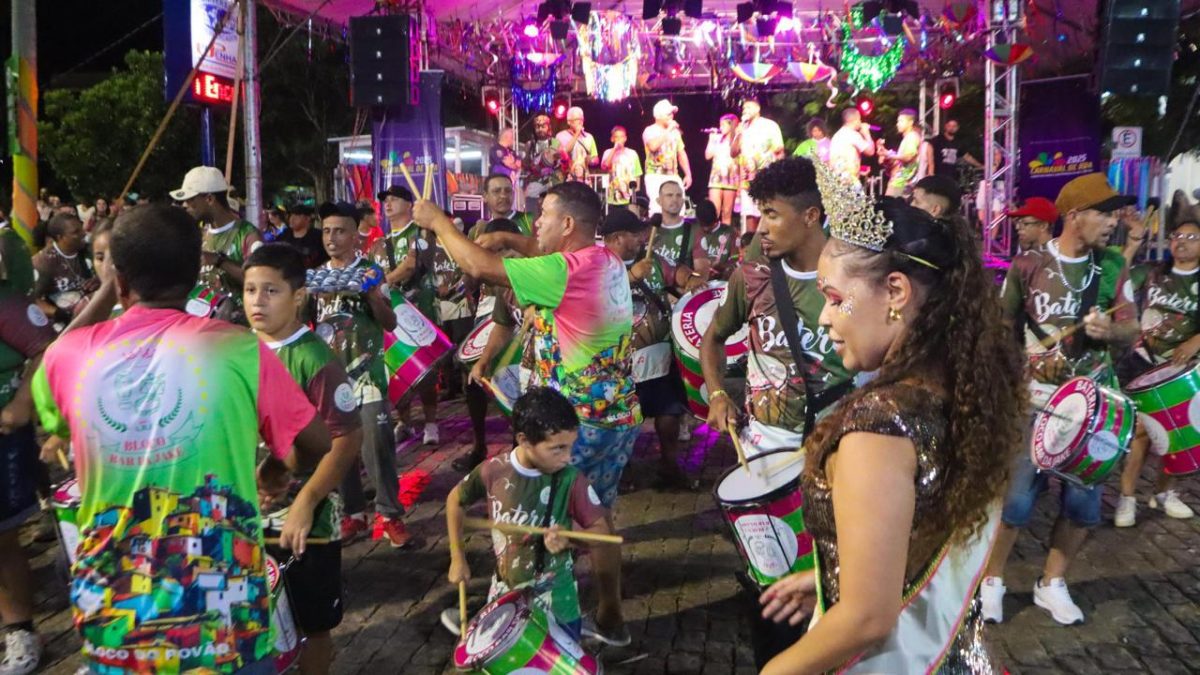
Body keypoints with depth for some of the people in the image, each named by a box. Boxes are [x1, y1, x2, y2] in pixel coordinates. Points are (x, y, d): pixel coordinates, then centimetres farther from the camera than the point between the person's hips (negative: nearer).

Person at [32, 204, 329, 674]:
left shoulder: (70, 354, -3)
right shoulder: (239, 350, -12)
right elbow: (316, 446, -4)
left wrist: (104, 296, 24)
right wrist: (275, 469, 17)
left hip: (110, 622, 3)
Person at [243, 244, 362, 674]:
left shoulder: (315, 360, -18)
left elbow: (347, 439, -18)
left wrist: (304, 504, -21)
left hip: (305, 517, -5)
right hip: (251, 513, 6)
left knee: (311, 625, 11)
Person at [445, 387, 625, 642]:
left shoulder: (572, 480, -20)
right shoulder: (494, 471, -16)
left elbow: (601, 530, -11)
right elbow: (455, 500, 1)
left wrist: (569, 541, -30)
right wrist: (458, 559, 2)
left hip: (553, 593, -1)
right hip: (506, 587, 1)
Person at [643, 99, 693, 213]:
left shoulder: (675, 131, 15)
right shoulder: (650, 131, -2)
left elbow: (681, 153, 19)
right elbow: (653, 146, -23)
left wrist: (688, 174, 12)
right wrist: (668, 130, -16)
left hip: (673, 177, 5)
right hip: (656, 177, -5)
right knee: (658, 210, -16)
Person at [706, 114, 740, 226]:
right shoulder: (717, 138, 11)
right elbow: (708, 156, 5)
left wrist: (741, 184, -5)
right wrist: (711, 139, 3)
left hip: (731, 180, -2)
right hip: (716, 179, 2)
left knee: (727, 214, 0)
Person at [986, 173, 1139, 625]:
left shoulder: (1113, 267, 1)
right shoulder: (1028, 265, -7)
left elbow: (1131, 331, 1)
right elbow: (1005, 327, 2)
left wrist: (1109, 330, -21)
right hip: (1036, 398, -3)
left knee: (1083, 499, 5)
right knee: (1016, 496, -3)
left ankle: (1052, 584, 24)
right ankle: (991, 580, 17)